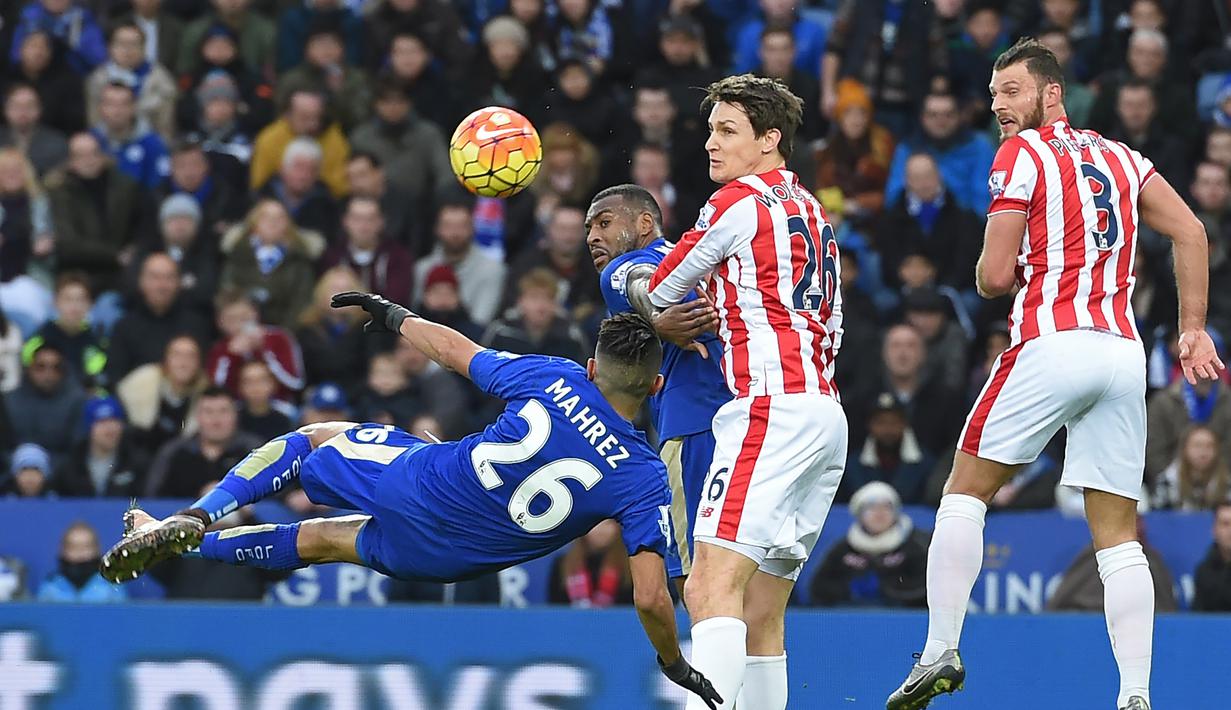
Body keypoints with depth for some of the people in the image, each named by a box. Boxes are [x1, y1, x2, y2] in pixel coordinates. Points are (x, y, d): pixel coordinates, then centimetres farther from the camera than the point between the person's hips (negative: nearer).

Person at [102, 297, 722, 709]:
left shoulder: (553, 380, -10)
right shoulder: (644, 481, -12)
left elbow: (452, 351, 4)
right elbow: (651, 598, -16)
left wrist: (397, 318, 23)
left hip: (412, 483, -1)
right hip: (445, 559, 1)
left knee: (313, 438, 26)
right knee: (317, 539, 31)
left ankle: (194, 520, 6)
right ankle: (190, 546, 24)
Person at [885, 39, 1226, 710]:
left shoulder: (1021, 155, -1)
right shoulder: (1118, 155, 18)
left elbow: (993, 277, -6)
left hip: (1051, 345, -5)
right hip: (1123, 354, 5)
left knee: (965, 491, 8)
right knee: (1118, 536, 6)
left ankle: (941, 651, -1)